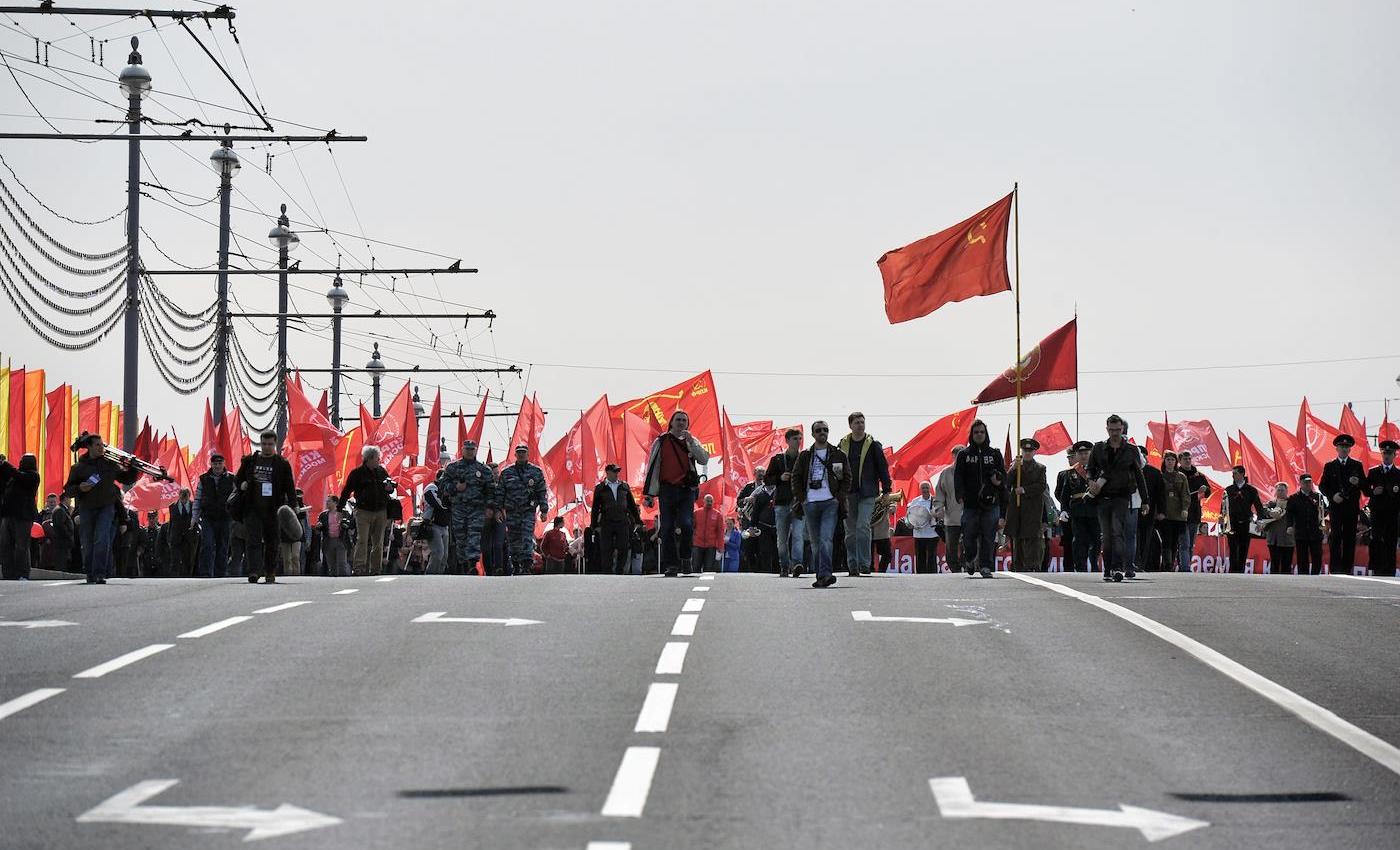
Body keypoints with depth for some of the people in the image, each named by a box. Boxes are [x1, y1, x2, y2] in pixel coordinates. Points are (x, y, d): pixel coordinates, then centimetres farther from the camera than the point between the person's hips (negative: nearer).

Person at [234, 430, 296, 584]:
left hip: (273, 510, 0)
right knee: (253, 540, -11)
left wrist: (292, 507, -4)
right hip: (252, 508, 0)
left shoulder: (282, 464, 6)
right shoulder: (249, 461, 10)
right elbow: (237, 478, 22)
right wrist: (241, 485, -2)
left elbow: (290, 488, 6)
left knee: (272, 542, 5)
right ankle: (254, 571, -18)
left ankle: (270, 573, 14)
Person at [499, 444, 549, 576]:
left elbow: (542, 493, 6)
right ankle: (515, 567, 13)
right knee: (513, 541, 4)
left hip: (529, 512, -2)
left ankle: (527, 566, -17)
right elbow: (500, 492, 11)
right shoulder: (506, 473, 9)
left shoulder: (536, 472, 7)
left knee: (527, 539, -13)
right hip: (511, 513, 2)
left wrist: (544, 511, 0)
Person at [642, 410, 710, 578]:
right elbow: (652, 467, 7)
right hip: (667, 490, 0)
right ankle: (671, 565, 3)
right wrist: (649, 493, 2)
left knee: (687, 525, -15)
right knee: (667, 529, -3)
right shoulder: (661, 442, 8)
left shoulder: (692, 441, 11)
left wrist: (691, 442, -12)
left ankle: (685, 557, 6)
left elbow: (704, 460, -3)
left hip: (687, 490, 0)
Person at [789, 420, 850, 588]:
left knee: (826, 539, -17)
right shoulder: (804, 456, 12)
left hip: (830, 503, -2)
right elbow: (796, 478, 12)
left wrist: (840, 497, -3)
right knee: (815, 542, 5)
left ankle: (825, 574, -25)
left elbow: (847, 478, 10)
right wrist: (801, 498, 1)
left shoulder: (838, 455, 9)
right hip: (810, 503, 2)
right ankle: (820, 576, 11)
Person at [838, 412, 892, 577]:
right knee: (851, 531, 5)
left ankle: (864, 563, -13)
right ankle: (852, 565, 11)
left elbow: (883, 467, 5)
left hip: (867, 493, -3)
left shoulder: (873, 445, 2)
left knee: (863, 526, -15)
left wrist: (886, 490, 1)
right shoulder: (843, 445, 7)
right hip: (848, 494, 3)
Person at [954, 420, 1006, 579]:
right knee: (969, 536, 0)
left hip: (991, 503, 0)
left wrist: (999, 479, -12)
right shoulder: (964, 455, 9)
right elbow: (958, 477, 2)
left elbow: (1004, 475, 12)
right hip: (971, 503, 0)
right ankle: (970, 561, 23)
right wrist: (960, 495, -14)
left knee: (988, 538, -4)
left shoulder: (995, 454, 12)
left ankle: (986, 566, 0)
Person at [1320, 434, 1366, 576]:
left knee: (1350, 538, 0)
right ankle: (1335, 569, -9)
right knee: (1335, 537, -7)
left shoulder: (1357, 465, 12)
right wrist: (1332, 495, -11)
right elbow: (1323, 486, 7)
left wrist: (1358, 482, -12)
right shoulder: (1329, 466, 10)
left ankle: (1347, 568, 2)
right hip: (1335, 506, -1)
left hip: (1351, 507, 1)